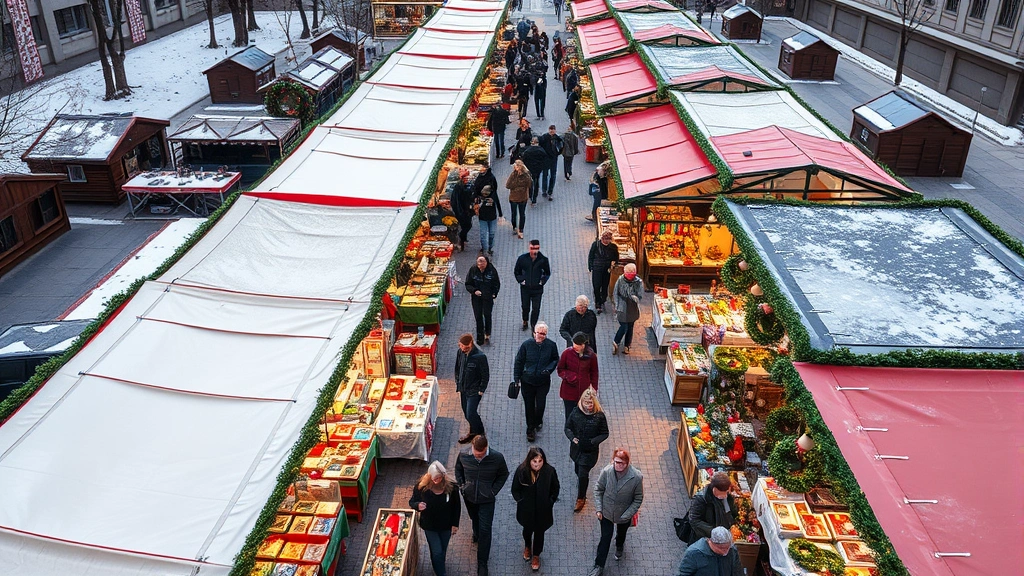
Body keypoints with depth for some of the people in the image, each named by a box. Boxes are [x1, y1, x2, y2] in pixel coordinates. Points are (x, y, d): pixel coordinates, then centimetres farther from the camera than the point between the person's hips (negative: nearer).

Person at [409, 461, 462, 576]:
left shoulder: (451, 486, -20)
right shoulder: (421, 486, -23)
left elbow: (457, 506, -7)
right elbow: (412, 502, -8)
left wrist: (455, 524, -3)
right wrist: (418, 505, -32)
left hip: (446, 525, 2)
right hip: (429, 526, -2)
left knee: (443, 550, 21)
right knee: (437, 552, 2)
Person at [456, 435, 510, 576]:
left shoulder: (497, 458, -26)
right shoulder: (463, 455, -21)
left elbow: (503, 474, -7)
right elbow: (458, 469, 2)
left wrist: (494, 491, -11)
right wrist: (461, 485, -4)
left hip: (487, 500, -2)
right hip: (469, 496, 3)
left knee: (485, 530, 1)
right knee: (474, 519, 29)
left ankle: (482, 563, 14)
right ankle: (476, 534, 63)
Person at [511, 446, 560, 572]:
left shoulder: (550, 471, -23)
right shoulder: (521, 470, -24)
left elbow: (556, 488, -4)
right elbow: (515, 490, -7)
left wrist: (550, 502, -5)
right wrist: (521, 501, -8)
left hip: (543, 509, 0)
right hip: (526, 509, 1)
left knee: (539, 532, 18)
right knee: (527, 529, 25)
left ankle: (536, 555, 45)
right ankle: (527, 546, 58)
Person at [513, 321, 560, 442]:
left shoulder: (551, 345, -9)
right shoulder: (526, 344, -12)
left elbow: (556, 359, 8)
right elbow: (519, 362, -2)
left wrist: (549, 369, -10)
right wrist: (517, 378, -2)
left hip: (543, 382, 0)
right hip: (527, 381, 0)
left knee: (540, 405, 4)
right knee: (529, 406, 10)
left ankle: (537, 421, 38)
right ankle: (531, 429, 29)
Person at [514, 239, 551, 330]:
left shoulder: (543, 260, -10)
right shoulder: (522, 258, -9)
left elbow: (547, 273, 7)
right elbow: (516, 272, 7)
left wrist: (542, 281, -4)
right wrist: (521, 280, -3)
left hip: (537, 289, -1)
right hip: (525, 288, 1)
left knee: (536, 309, -1)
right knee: (525, 307, 16)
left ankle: (533, 326, 16)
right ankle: (525, 321, 44)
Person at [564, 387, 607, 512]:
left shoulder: (599, 416, -17)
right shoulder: (575, 412, -10)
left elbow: (604, 434, -8)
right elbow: (568, 427, 0)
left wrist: (592, 441, -22)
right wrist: (572, 438, -19)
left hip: (590, 451, -4)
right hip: (576, 449, 4)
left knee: (583, 474, -4)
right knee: (578, 472, 21)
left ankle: (581, 498, 19)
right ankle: (582, 493, 49)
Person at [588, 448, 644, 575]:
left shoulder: (637, 477, -30)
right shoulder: (606, 471, -26)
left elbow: (638, 499, -16)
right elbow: (598, 490, -9)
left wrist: (626, 515, -17)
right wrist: (599, 509, -11)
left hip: (624, 515, 1)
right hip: (606, 512, 0)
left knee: (621, 534, 30)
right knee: (605, 539, 12)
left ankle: (619, 546, 64)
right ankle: (599, 565, 33)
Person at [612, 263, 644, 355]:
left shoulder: (639, 282, -9)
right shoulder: (620, 280, -9)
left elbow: (640, 296, -9)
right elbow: (616, 294, -2)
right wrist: (617, 307, -6)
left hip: (633, 309, 2)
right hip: (622, 308, -2)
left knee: (630, 327, 12)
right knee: (624, 327, -3)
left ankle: (626, 346, 30)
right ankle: (615, 342, 21)